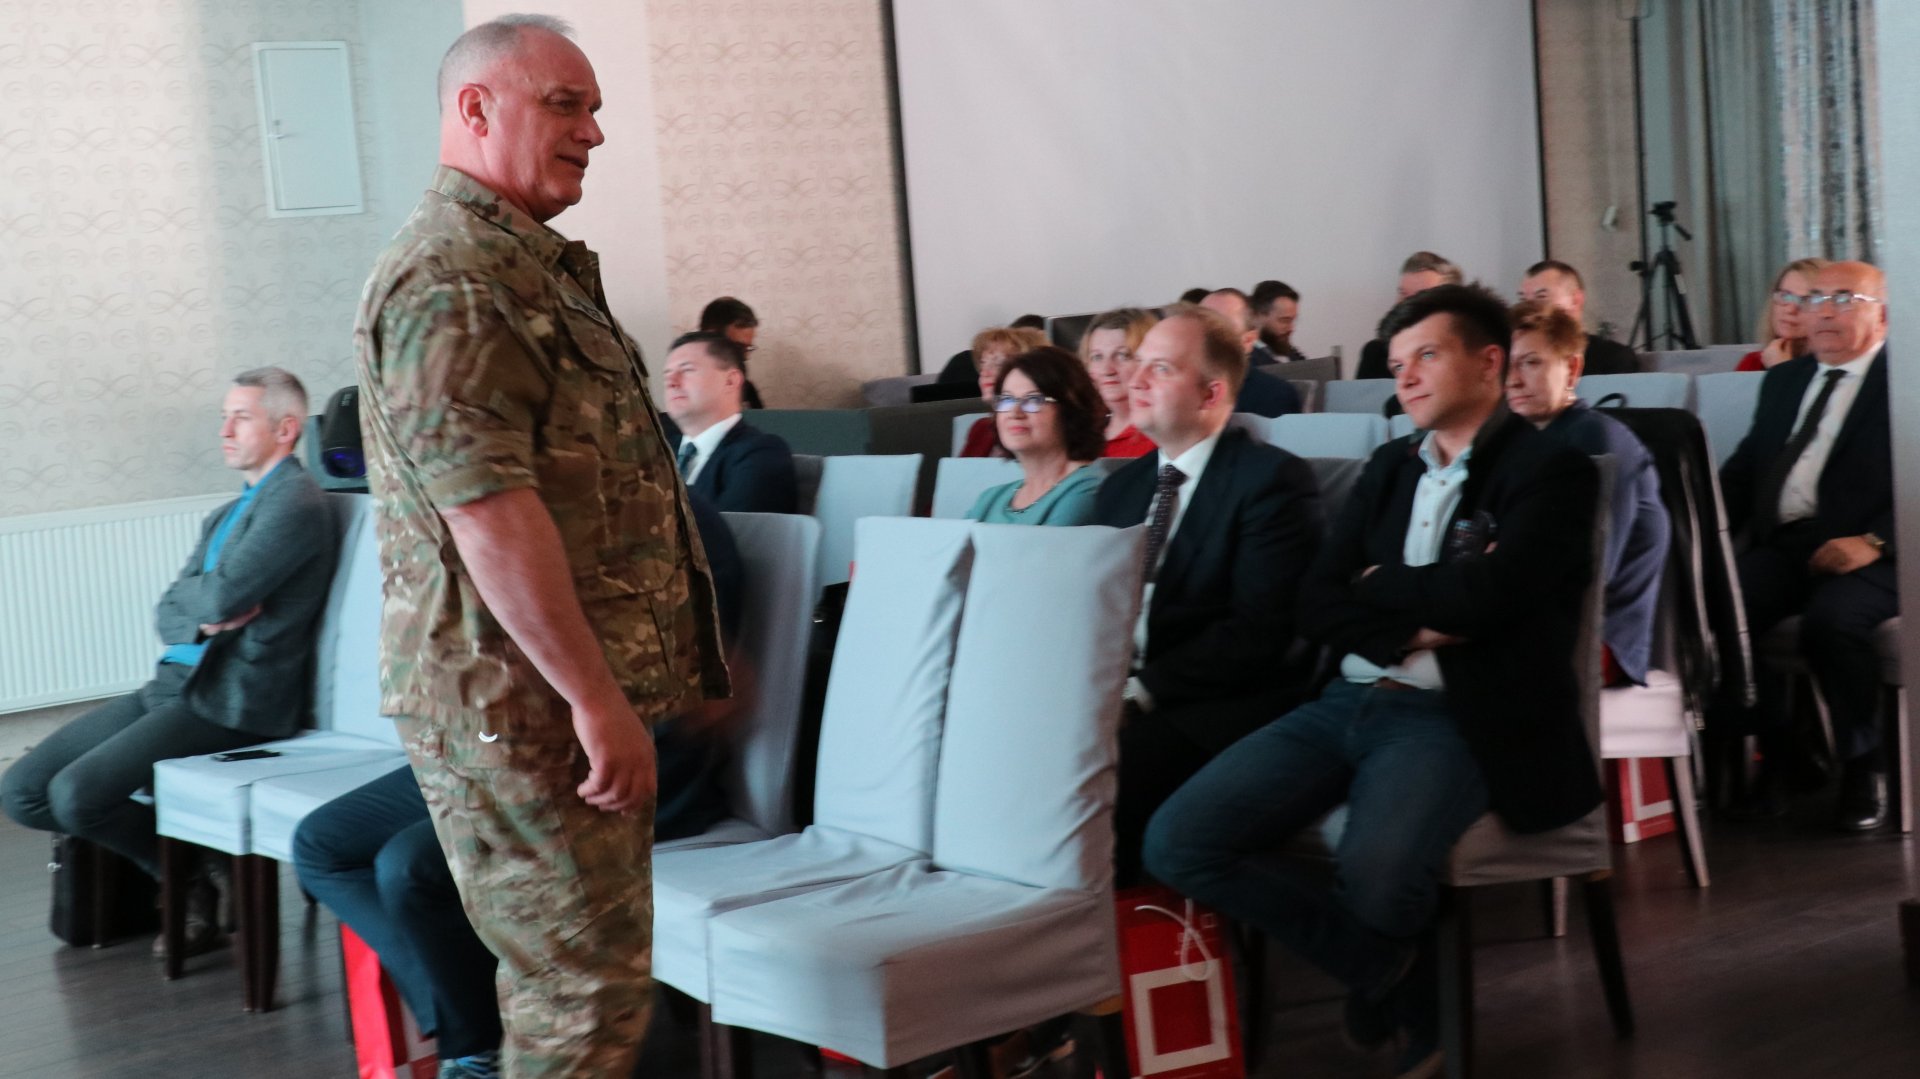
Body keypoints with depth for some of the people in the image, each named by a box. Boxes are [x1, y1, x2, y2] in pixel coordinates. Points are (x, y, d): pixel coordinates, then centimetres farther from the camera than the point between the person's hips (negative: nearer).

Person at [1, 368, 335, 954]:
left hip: (232, 701, -10)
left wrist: (191, 598, 3)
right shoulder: (227, 516, 21)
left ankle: (194, 877, 2)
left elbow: (224, 596, -21)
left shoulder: (297, 501, -10)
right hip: (175, 683, 10)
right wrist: (205, 616, -9)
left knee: (76, 793, -23)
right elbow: (167, 613, 14)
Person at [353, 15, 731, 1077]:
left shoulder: (533, 265, 18)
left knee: (567, 978, 18)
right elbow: (487, 509, -25)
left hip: (573, 691, 10)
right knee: (586, 990, -5)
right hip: (521, 700, -10)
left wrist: (610, 690, 24)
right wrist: (597, 698, -24)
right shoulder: (451, 279, -16)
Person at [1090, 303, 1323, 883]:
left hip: (1223, 704, -6)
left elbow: (1257, 632, -13)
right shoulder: (1121, 487, 20)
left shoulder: (1273, 479, -3)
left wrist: (1141, 693, -19)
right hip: (1123, 695, 6)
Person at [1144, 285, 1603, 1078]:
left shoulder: (1551, 471, -1)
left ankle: (1386, 971, 3)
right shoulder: (1389, 465, 19)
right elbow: (1317, 605, 10)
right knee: (1177, 841, -15)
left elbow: (1480, 594, -17)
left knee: (1372, 874, -37)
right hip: (1347, 702, 6)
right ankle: (1389, 968, 0)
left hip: (1451, 719, -6)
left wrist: (1379, 583, 1)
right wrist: (1409, 629, -9)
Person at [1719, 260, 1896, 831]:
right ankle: (1774, 753, -2)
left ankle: (1863, 766, -9)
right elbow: (1746, 464, 19)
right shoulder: (1783, 380, 23)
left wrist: (1875, 541, -21)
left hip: (1868, 553, -5)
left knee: (1831, 619, -35)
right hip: (1782, 544, 5)